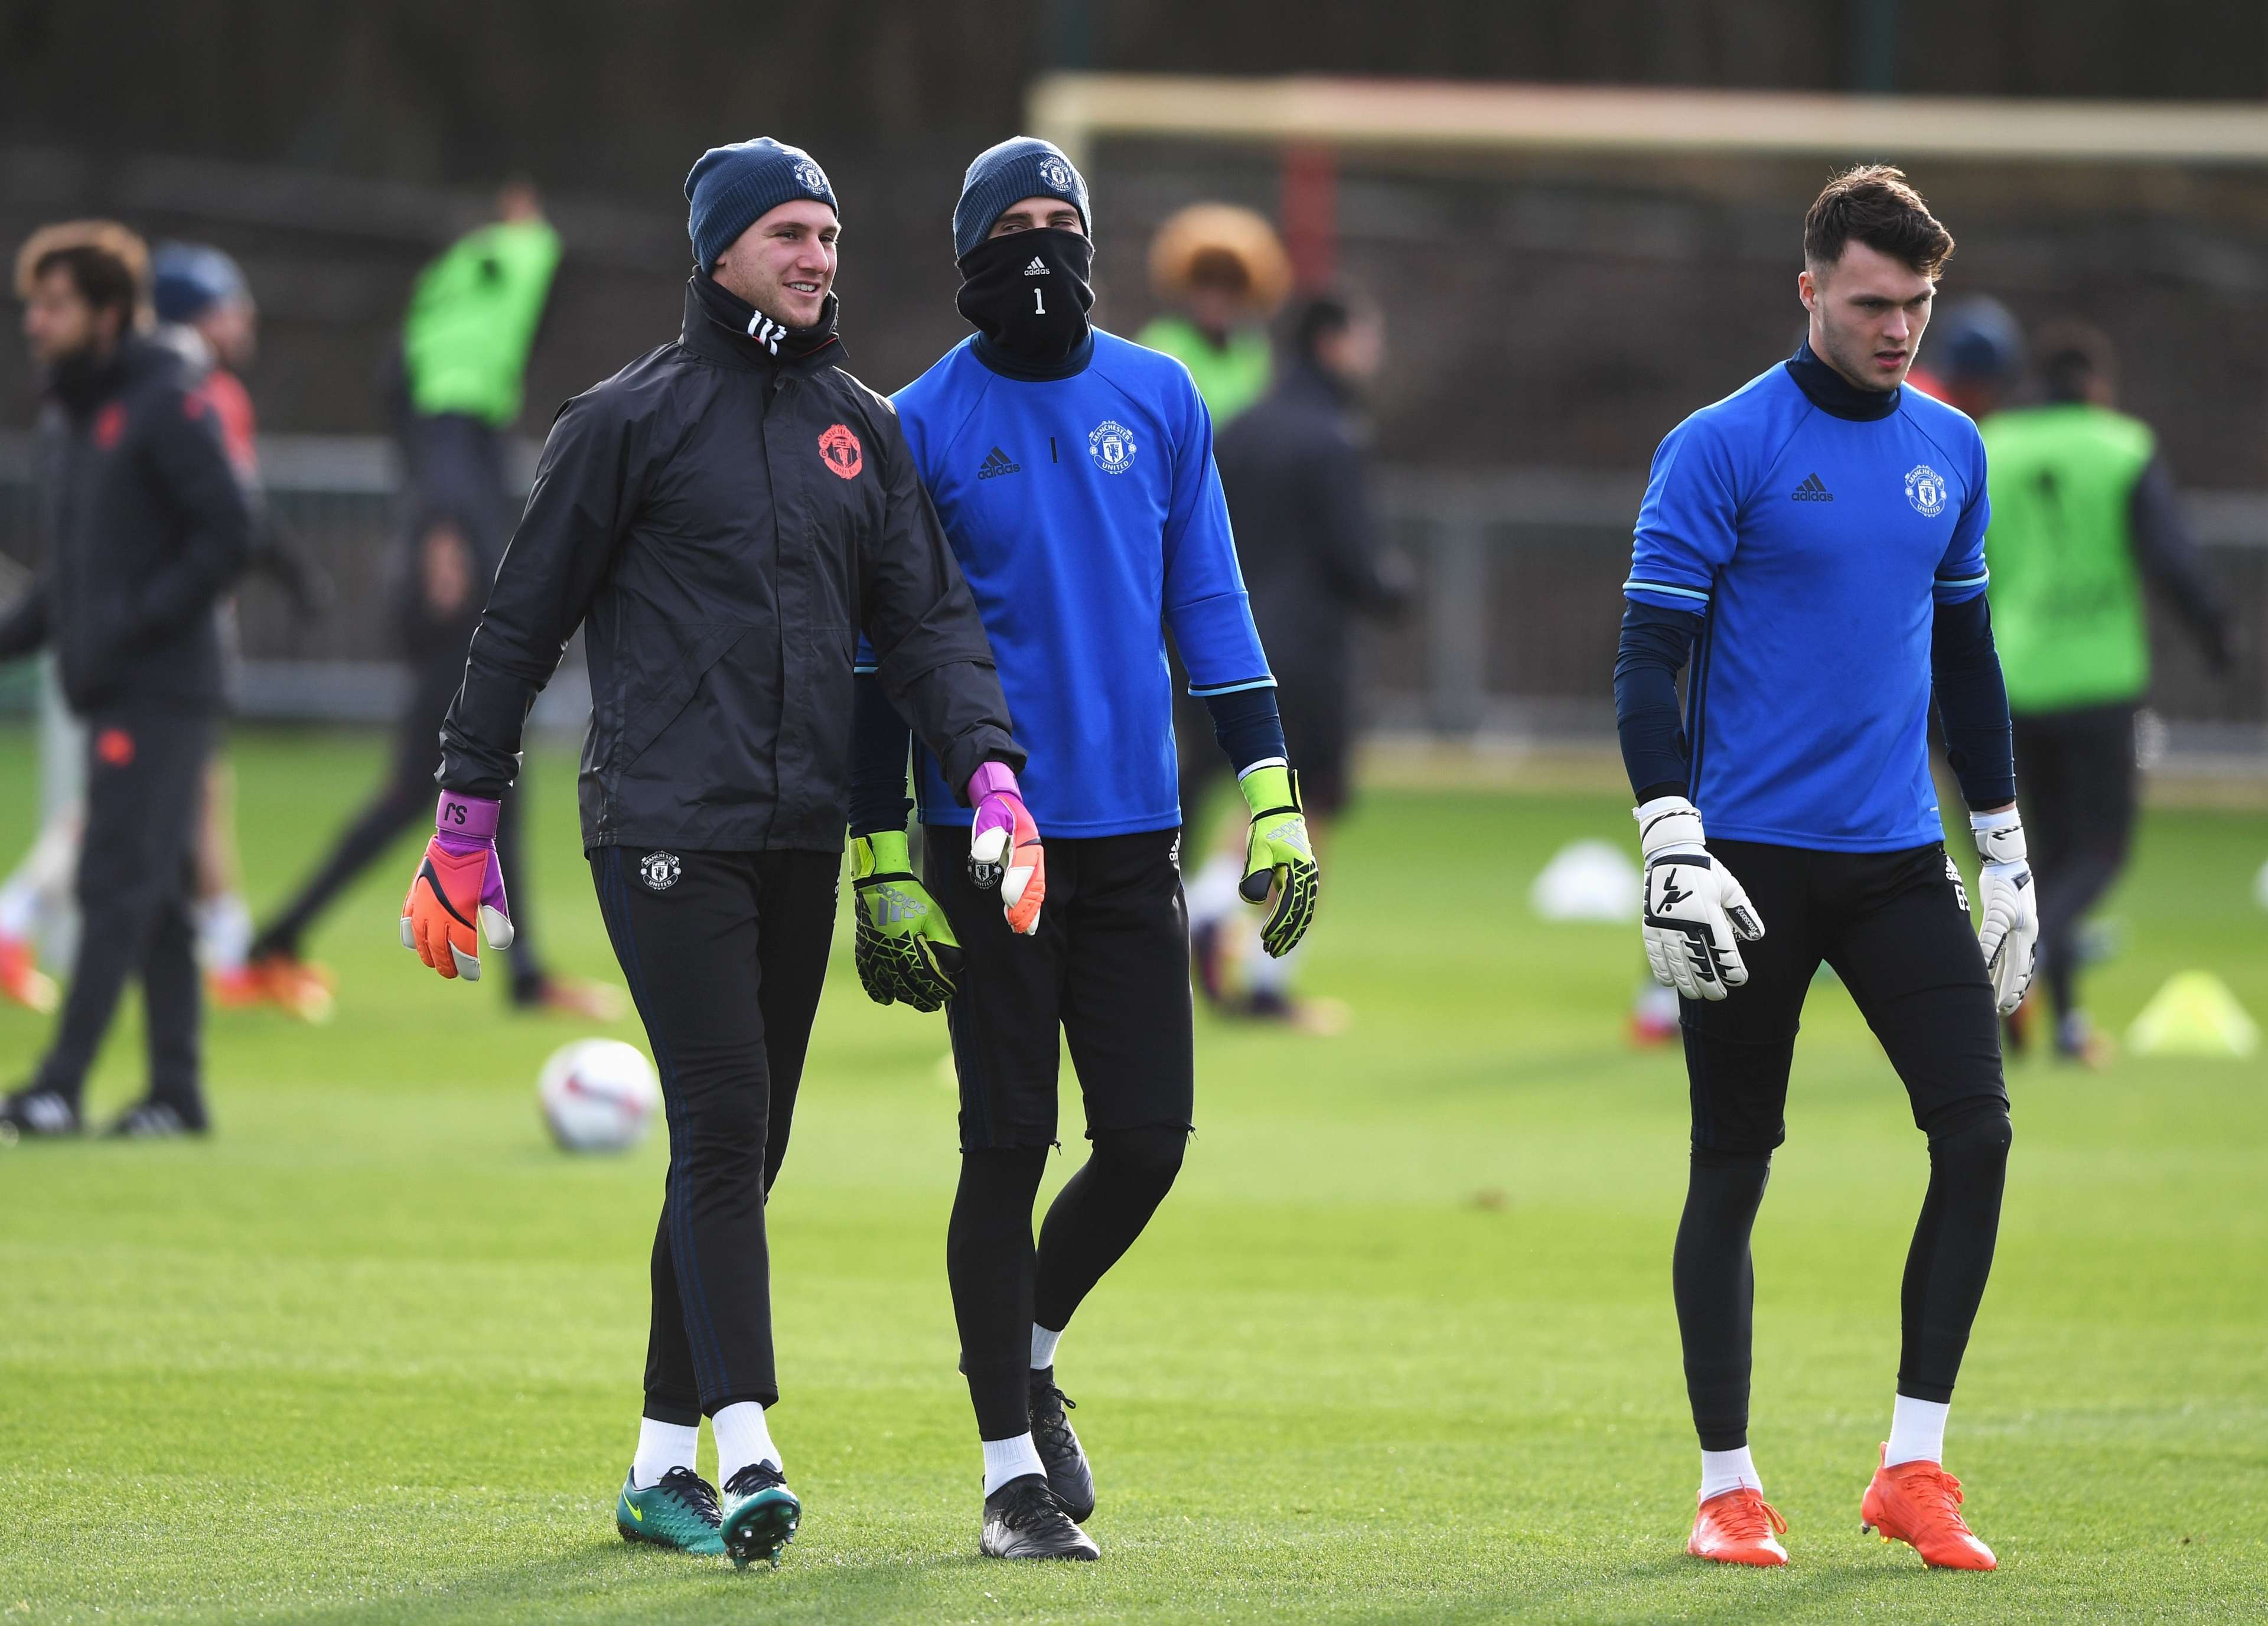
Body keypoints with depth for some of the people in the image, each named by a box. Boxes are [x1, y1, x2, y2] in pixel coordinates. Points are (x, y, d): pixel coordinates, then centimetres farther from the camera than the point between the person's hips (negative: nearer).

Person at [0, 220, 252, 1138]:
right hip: (109, 690, 9)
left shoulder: (165, 408, -11)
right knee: (153, 894, 9)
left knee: (118, 883, -10)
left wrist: (136, 621, -19)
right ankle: (176, 1089, 11)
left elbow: (227, 535, -15)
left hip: (161, 691, -9)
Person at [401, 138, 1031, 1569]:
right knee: (722, 1125, -16)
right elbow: (523, 624, 2)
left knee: (745, 1150, 8)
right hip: (667, 830, -6)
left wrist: (990, 770, -8)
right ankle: (745, 1455, -22)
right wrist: (467, 824, 0)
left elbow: (929, 618, 9)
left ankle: (662, 1466, 16)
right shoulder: (632, 420, -1)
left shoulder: (864, 429, 14)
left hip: (804, 839, 6)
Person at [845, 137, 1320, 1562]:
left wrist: (1277, 804, 4)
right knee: (1008, 1146, -2)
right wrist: (882, 867, -3)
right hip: (989, 840, -3)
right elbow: (882, 654, 0)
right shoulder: (926, 423, -1)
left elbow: (1211, 604, 11)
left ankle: (1028, 1352, 28)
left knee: (1148, 1137, 0)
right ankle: (1017, 1474, 5)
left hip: (1132, 835, 3)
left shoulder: (1160, 400, 8)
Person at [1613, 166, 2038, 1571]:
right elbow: (1649, 662, -8)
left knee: (1977, 1127, -9)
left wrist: (2006, 851, 19)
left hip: (1899, 861, 5)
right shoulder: (1720, 449, -6)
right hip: (1754, 861, -4)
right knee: (1733, 1170, 1)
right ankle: (1729, 1488, 10)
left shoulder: (1949, 450, 11)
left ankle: (1915, 1466, -2)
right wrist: (1673, 850, -17)